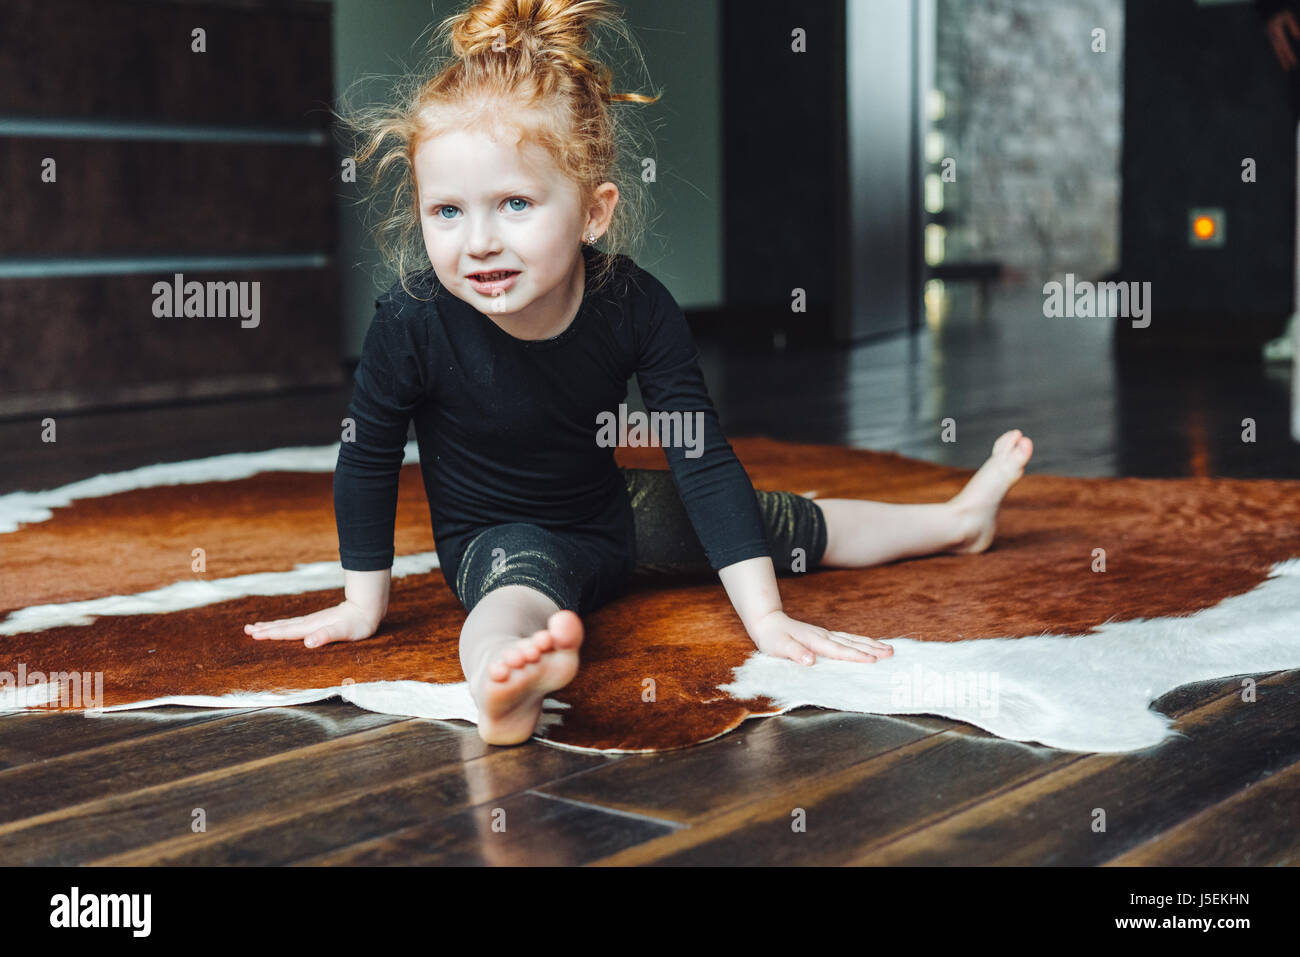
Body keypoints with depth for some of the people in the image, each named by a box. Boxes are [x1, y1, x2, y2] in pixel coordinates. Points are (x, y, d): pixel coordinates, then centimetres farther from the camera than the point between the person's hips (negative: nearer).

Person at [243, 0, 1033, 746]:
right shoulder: (413, 323, -27)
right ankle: (503, 680, -76)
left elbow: (702, 456, -18)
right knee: (522, 585, -41)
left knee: (800, 526, 14)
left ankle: (958, 520, 38)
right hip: (499, 543, -4)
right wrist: (366, 600, -4)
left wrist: (764, 614, -21)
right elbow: (369, 457, -11)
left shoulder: (636, 306, -21)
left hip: (616, 516, 4)